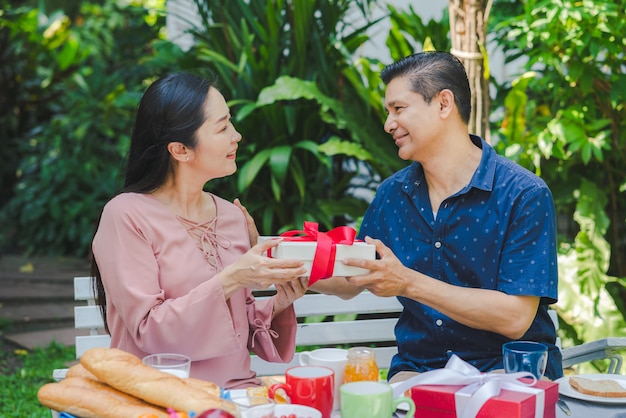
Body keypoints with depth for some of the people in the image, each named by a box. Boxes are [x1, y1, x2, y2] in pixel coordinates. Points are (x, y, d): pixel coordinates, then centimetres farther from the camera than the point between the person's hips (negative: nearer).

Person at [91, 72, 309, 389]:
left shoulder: (233, 216, 11)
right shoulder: (126, 215, -6)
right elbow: (148, 330, -12)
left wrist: (279, 303, -3)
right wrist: (230, 280, -20)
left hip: (236, 390, 6)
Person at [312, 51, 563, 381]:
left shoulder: (524, 195, -11)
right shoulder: (392, 193, 5)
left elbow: (515, 319, -18)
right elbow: (350, 283, 17)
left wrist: (409, 283, -23)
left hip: (510, 368, -3)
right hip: (417, 366, 4)